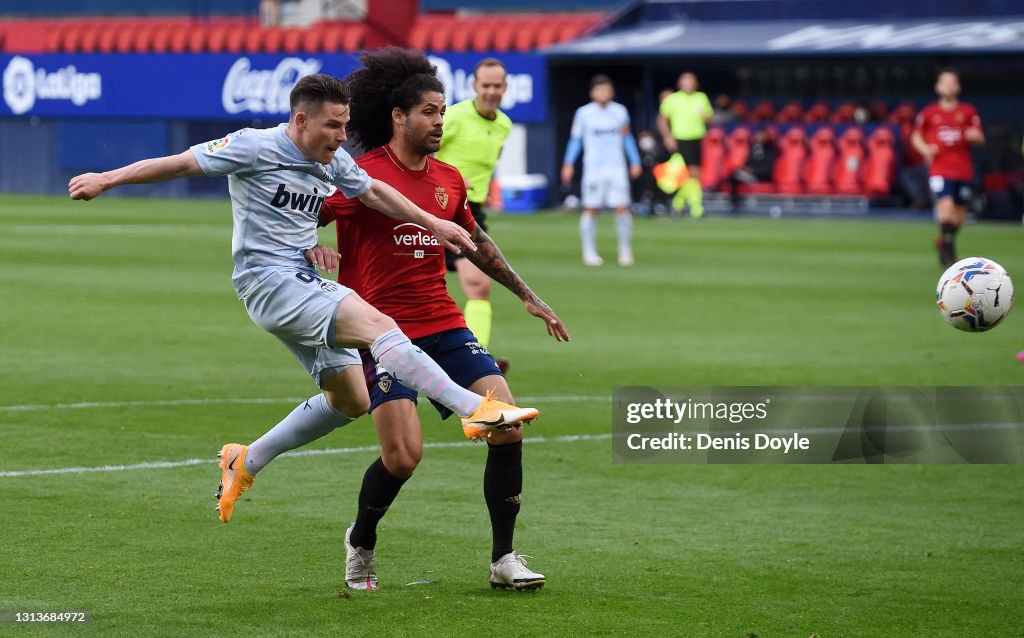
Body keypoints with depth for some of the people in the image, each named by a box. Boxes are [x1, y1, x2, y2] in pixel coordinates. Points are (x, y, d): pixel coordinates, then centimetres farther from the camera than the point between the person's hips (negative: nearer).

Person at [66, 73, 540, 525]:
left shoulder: (332, 160, 10)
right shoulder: (255, 147, -10)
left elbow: (373, 191, 26)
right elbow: (181, 163, -5)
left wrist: (432, 224, 23)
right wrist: (106, 180, -4)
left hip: (305, 284, 9)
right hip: (267, 281, -9)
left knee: (350, 399, 7)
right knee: (376, 323, -26)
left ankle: (246, 461, 21)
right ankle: (475, 409, -38)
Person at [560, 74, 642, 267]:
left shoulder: (620, 111, 8)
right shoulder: (583, 113, 2)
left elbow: (627, 138, 17)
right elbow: (575, 139, 6)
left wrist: (635, 162, 13)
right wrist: (568, 164, -1)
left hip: (617, 168, 2)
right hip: (593, 169, -1)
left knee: (622, 207, -7)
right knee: (591, 209, -1)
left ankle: (625, 251, 2)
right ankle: (589, 252, 9)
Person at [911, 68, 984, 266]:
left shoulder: (968, 112, 7)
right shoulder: (928, 113, 5)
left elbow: (980, 139, 8)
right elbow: (916, 137, 14)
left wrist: (974, 136, -16)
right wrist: (925, 149, -6)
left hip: (964, 170, 3)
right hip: (939, 169, -3)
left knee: (959, 215, 7)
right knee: (946, 206, -22)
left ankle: (943, 242, 36)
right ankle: (950, 254, -17)